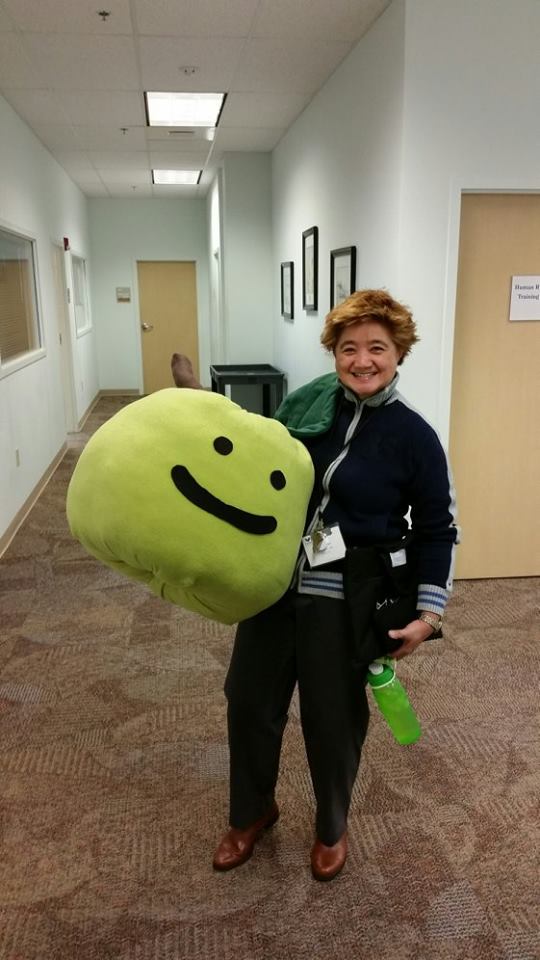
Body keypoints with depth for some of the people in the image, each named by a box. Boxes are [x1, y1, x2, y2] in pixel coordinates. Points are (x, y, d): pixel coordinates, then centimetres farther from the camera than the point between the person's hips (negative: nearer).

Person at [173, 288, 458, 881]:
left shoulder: (413, 437, -10)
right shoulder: (306, 402, -2)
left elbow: (436, 531, -3)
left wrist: (428, 611, -8)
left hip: (347, 601, -3)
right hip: (274, 583, 4)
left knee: (333, 718, 13)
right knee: (250, 700, 15)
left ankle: (331, 827, 42)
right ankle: (251, 811, 43)